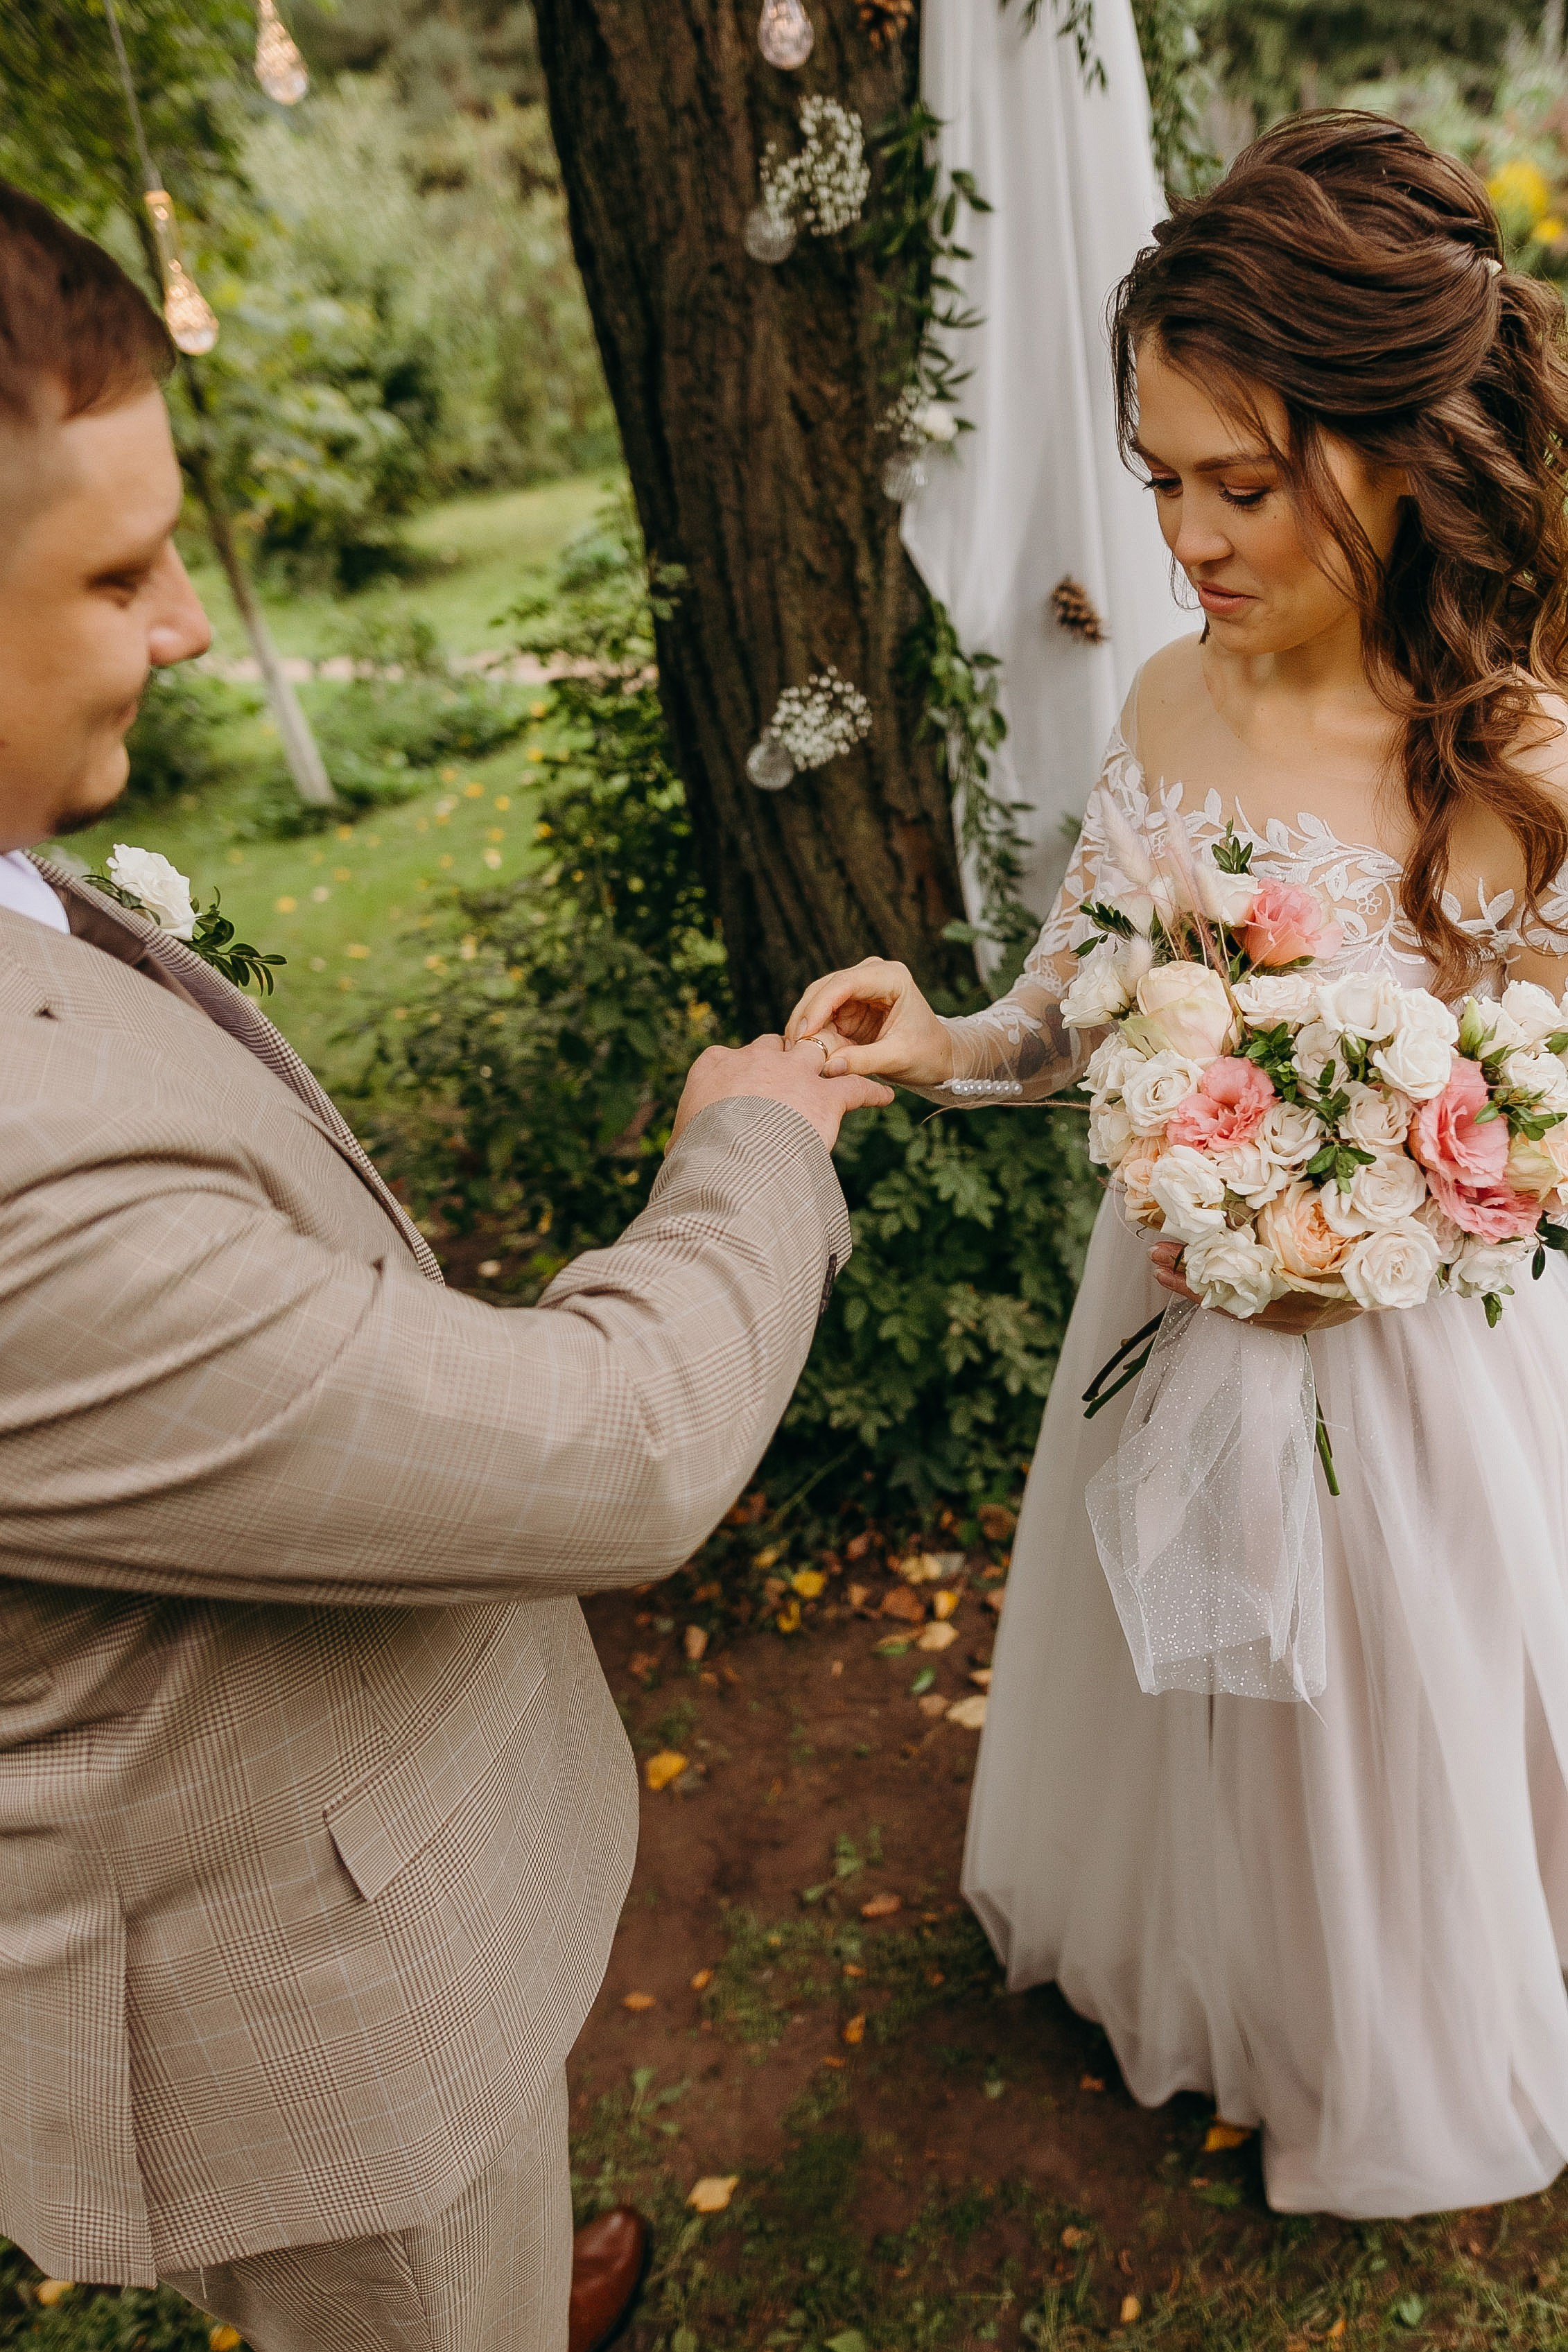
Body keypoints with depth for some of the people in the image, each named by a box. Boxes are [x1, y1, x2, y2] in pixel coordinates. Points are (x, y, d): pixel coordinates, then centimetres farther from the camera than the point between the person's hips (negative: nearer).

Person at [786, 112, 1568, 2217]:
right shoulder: (1169, 704, -9)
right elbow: (1082, 1014, 1)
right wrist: (946, 1049, -18)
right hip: (1168, 1325, 4)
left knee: (1385, 1742, 23)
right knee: (1183, 1699, 28)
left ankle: (1385, 2066, 57)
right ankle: (1179, 1964, 61)